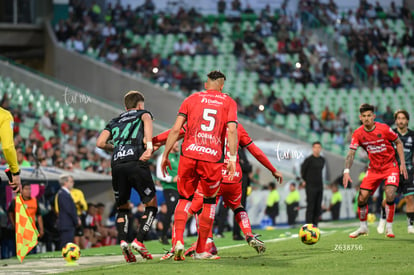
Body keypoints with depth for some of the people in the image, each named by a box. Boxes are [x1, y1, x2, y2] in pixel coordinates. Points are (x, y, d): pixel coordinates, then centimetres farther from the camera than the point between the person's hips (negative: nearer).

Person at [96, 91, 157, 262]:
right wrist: (149, 146, -16)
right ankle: (138, 241, -8)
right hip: (136, 163, -4)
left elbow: (100, 143, 15)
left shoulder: (115, 122, 30)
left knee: (122, 208, 18)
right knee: (151, 205, 8)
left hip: (117, 164, 4)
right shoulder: (143, 114, 22)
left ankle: (122, 241, -5)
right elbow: (147, 120, -5)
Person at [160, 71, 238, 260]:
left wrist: (165, 155, 10)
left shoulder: (191, 99, 13)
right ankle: (201, 250, 18)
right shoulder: (228, 102, 11)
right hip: (213, 159, -1)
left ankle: (178, 240, -7)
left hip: (189, 155, 1)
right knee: (209, 201, 16)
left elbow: (176, 129, 6)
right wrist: (232, 158, -6)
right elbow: (231, 130, -4)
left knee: (185, 198, 14)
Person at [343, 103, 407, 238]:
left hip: (390, 166, -3)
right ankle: (363, 227, 18)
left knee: (390, 195, -22)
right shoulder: (358, 134, -8)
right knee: (362, 198, -4)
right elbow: (351, 153, -8)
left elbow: (398, 142, -1)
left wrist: (402, 163, -5)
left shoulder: (384, 128, -14)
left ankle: (389, 228, -5)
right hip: (373, 168, 3)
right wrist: (346, 171, -21)